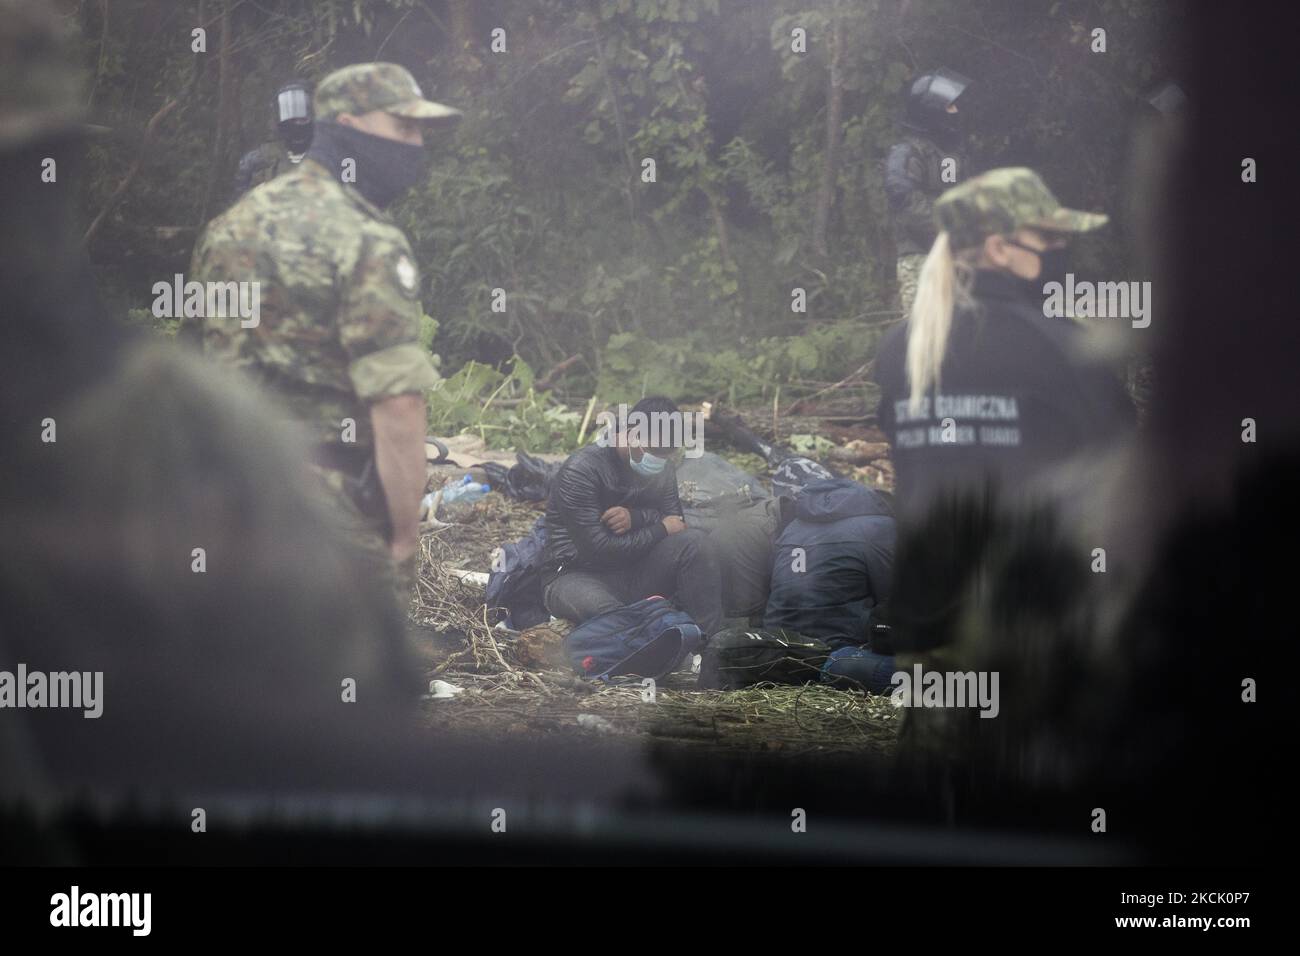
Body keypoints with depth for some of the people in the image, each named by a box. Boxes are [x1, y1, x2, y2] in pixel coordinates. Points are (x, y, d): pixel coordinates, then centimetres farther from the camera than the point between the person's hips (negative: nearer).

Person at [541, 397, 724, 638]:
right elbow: (598, 550, -23)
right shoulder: (581, 471, -19)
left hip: (632, 572, 6)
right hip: (576, 577, -6)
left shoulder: (662, 467, 4)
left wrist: (635, 517, -18)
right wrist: (660, 529, -15)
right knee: (608, 614, -42)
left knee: (695, 541, -20)